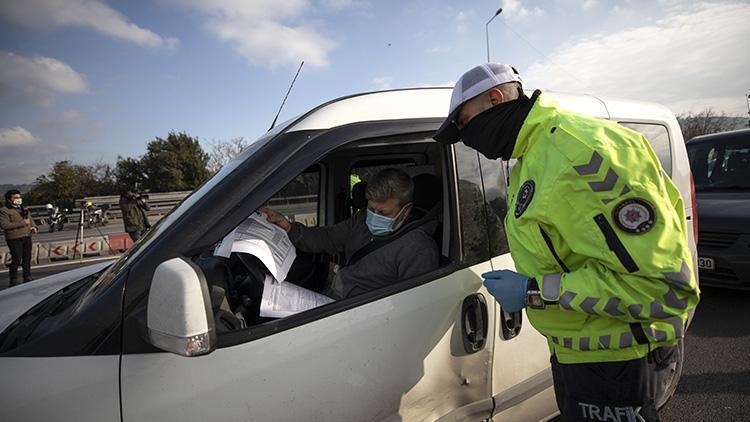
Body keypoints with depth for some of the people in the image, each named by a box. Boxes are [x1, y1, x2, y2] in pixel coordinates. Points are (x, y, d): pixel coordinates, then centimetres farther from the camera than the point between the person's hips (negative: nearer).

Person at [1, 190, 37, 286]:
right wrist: (22, 223, -18)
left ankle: (27, 278, 23)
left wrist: (34, 227, 6)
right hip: (14, 238, -7)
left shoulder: (22, 209, 17)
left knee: (27, 258, 12)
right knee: (17, 260, -6)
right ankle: (14, 281, 5)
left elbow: (30, 219, 27)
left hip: (27, 237, 7)